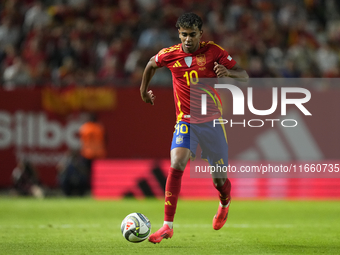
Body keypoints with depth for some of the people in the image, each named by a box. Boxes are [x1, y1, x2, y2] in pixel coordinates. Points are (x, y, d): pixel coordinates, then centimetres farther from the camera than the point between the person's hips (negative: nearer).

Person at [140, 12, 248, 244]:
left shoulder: (213, 51, -8)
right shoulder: (170, 55, -3)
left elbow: (244, 76, -6)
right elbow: (152, 64, 20)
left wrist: (228, 71, -27)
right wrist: (144, 90, 27)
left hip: (212, 121, 0)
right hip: (186, 121, 0)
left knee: (219, 180, 7)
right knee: (176, 164, -24)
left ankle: (225, 204, 46)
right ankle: (168, 226, -21)